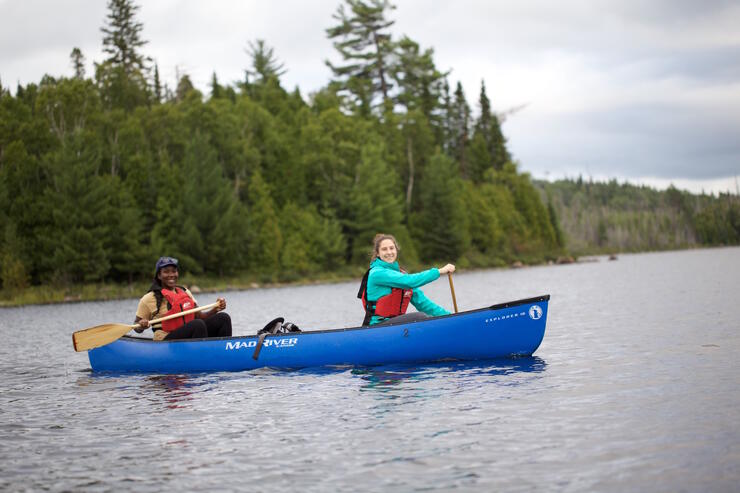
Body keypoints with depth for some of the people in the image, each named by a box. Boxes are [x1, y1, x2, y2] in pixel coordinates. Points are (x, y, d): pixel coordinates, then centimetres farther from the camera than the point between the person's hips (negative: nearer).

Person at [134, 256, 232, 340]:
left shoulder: (185, 292, 17)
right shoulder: (149, 298, -1)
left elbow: (199, 316, 13)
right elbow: (136, 327, 3)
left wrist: (216, 309, -4)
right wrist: (141, 325, -20)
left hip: (190, 338, 6)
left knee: (223, 318, -11)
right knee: (198, 324, -33)